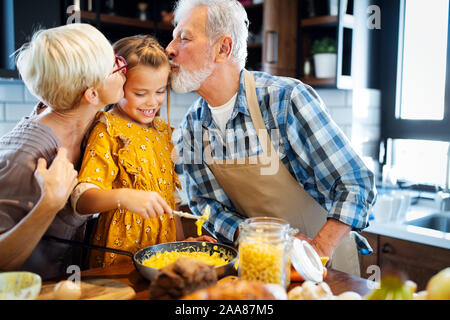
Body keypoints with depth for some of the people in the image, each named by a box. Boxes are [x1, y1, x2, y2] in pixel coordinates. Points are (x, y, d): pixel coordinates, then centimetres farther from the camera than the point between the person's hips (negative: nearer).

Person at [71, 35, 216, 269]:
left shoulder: (163, 131, 13)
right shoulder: (107, 132, -6)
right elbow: (82, 199, -17)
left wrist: (181, 240, 13)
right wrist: (122, 196, -34)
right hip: (120, 255, -5)